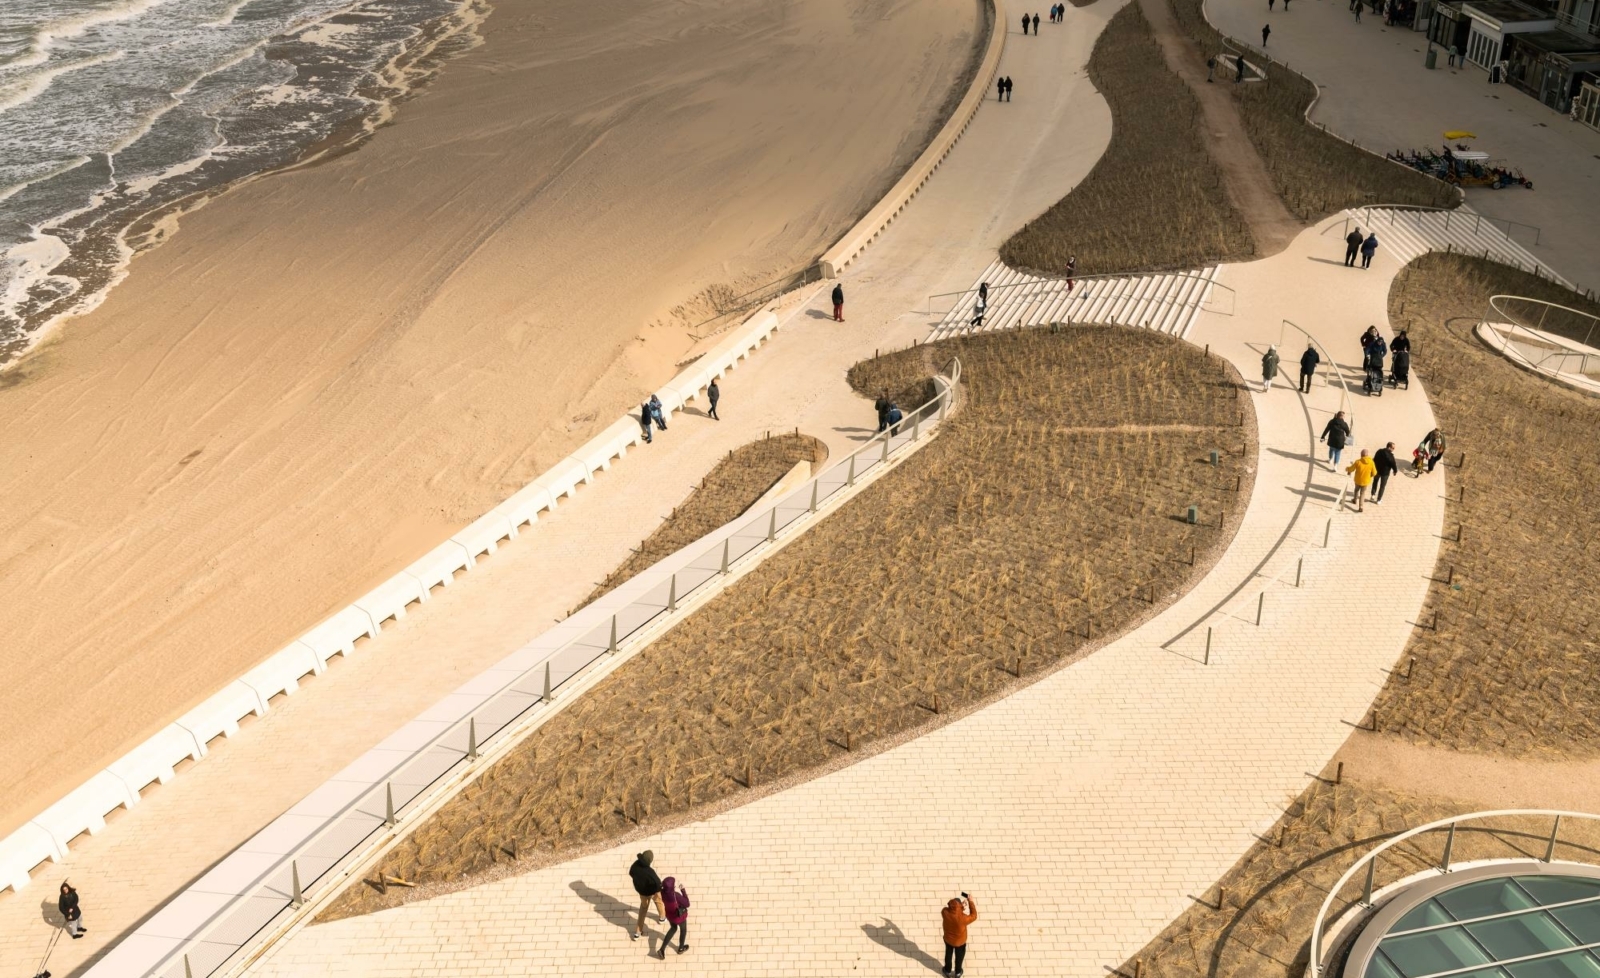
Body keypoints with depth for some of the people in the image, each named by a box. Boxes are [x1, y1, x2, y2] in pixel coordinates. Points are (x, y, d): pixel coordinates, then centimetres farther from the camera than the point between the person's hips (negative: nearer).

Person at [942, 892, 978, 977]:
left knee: (948, 954, 30)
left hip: (948, 939, 2)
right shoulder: (962, 918, -42)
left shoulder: (945, 913, -33)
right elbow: (973, 916, -23)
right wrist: (971, 901, -22)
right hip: (960, 941, -2)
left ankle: (948, 970, 53)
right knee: (959, 956, 27)